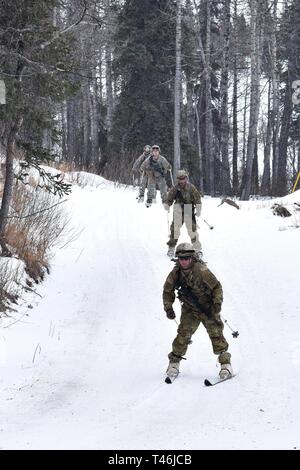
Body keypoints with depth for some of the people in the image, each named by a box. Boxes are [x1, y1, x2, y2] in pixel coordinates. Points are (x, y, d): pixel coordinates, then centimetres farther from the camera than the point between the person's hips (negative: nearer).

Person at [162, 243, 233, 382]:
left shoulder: (201, 271, -23)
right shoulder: (175, 273, -10)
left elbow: (216, 287, -13)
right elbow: (168, 290, 6)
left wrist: (217, 303, -21)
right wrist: (168, 308, 0)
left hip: (208, 308, -3)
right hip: (190, 309, 3)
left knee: (216, 334, -7)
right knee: (183, 334, -8)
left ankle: (226, 363, 4)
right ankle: (174, 362, 6)